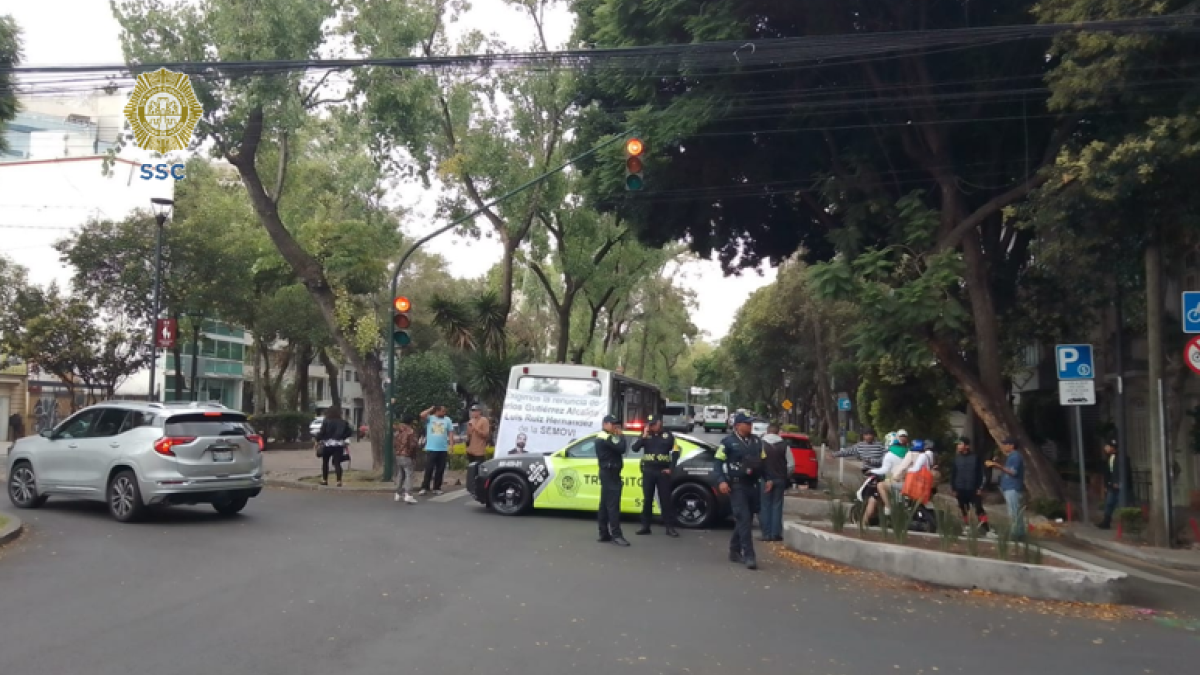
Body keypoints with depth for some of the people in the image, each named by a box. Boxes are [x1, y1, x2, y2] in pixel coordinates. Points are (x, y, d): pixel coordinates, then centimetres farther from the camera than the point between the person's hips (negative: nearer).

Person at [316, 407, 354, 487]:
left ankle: (325, 480, 18)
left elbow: (322, 433, -11)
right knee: (337, 462, 1)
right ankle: (339, 481, -10)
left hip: (328, 444, -3)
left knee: (325, 461, 15)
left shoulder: (326, 422, -7)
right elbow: (350, 432, 5)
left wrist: (318, 439, 6)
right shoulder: (343, 422, 5)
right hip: (339, 445, 3)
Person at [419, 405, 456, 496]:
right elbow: (422, 415, -19)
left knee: (440, 470, 7)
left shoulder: (447, 420, 7)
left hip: (443, 449, 3)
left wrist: (451, 446, 0)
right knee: (428, 469, -5)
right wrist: (431, 409, -6)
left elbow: (451, 434, 7)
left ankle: (437, 488, 15)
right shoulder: (430, 418, 1)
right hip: (431, 449, -3)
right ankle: (424, 488, -1)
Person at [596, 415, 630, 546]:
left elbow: (616, 450, 17)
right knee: (613, 505, -13)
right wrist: (621, 436, -10)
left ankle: (604, 534, 13)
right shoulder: (606, 437, -13)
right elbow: (620, 448, -22)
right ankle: (616, 535, -17)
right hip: (609, 473, -11)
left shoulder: (605, 437, 20)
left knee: (605, 505, 10)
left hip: (608, 473, 11)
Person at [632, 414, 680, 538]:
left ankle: (670, 527, 0)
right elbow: (635, 448, -5)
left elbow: (675, 452, 2)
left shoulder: (668, 435, 3)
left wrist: (671, 468, -5)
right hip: (648, 472, 2)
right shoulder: (645, 436, 7)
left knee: (666, 500, -2)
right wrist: (644, 436, -14)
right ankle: (645, 526, 11)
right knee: (647, 499, 5)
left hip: (663, 472, -2)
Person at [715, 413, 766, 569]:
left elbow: (763, 461, 20)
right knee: (743, 519, -13)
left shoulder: (756, 441, 14)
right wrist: (721, 481, -18)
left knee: (745, 519, 12)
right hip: (736, 486, -6)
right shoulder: (728, 442, -3)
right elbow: (718, 463, -6)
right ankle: (749, 556, -14)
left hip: (752, 485, 6)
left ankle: (735, 551, 26)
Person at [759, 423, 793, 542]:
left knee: (765, 506, 4)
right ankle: (776, 534, 5)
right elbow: (791, 464, 0)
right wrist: (786, 476, 16)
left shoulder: (761, 444, -6)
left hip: (765, 479, -1)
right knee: (777, 506, 6)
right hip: (780, 479, 1)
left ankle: (766, 534, 3)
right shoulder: (784, 445, -1)